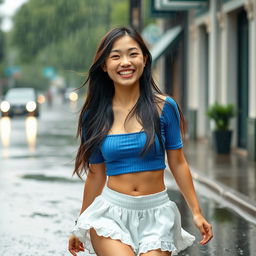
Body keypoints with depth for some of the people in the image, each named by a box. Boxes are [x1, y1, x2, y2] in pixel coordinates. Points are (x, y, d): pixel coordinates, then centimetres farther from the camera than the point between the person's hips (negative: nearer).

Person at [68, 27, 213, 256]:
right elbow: (96, 174, 10)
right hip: (111, 212, 0)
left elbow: (178, 163, 4)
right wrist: (80, 227, 16)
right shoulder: (94, 116, 2)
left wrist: (196, 212, 2)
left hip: (156, 214, 1)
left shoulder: (164, 107, -3)